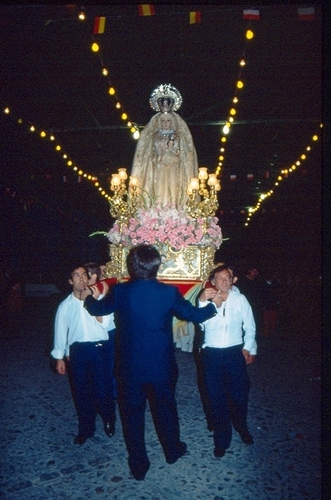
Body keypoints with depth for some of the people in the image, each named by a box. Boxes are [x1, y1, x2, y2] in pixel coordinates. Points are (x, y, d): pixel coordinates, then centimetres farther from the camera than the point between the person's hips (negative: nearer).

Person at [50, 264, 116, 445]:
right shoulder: (65, 305, 3)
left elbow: (106, 325, -10)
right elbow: (60, 331, 8)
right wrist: (59, 357, 8)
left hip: (100, 349, -2)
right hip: (78, 351, 2)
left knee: (103, 389, 4)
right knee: (81, 391, 12)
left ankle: (109, 420, 33)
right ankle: (86, 428, 32)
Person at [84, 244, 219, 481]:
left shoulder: (121, 291, -13)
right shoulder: (169, 292, -15)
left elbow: (98, 309, 5)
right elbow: (195, 315, -2)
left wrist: (91, 298, 29)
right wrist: (212, 306, 19)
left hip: (130, 367, 0)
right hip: (162, 365, 1)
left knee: (133, 414, 17)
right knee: (165, 408, 23)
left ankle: (139, 465, 31)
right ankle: (173, 450, 44)